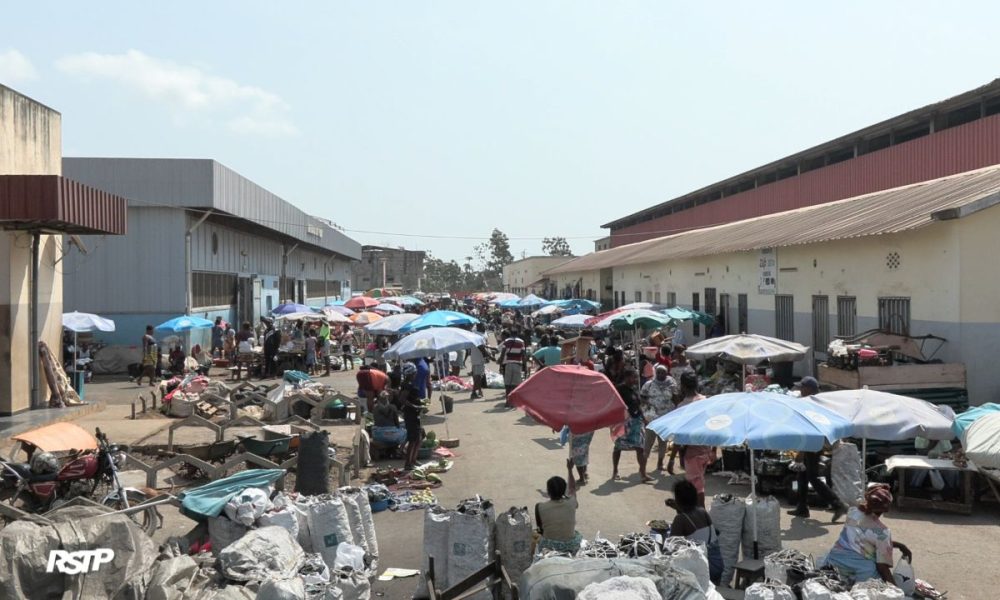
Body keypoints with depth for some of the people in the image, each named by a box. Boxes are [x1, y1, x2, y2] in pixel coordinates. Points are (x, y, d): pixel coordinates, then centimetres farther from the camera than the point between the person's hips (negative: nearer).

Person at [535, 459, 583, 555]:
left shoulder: (540, 507, -18)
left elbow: (540, 528, -3)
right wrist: (569, 469, 19)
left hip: (548, 548, -1)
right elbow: (572, 488, 9)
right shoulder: (571, 503, -14)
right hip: (571, 548, 1)